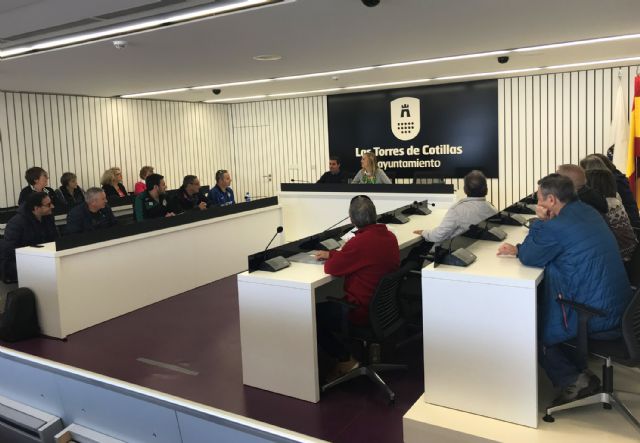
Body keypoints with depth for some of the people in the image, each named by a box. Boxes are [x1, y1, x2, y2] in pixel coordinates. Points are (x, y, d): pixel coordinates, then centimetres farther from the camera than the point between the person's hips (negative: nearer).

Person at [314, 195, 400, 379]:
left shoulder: (359, 242, -27)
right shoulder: (390, 236, 0)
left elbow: (330, 268, -18)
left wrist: (331, 256, 4)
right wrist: (332, 254, 15)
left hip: (363, 312, -9)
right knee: (328, 304, 26)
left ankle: (345, 360, 12)